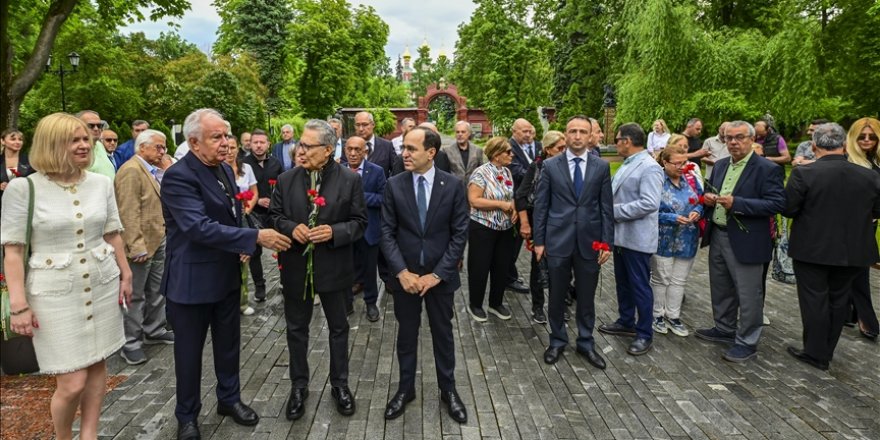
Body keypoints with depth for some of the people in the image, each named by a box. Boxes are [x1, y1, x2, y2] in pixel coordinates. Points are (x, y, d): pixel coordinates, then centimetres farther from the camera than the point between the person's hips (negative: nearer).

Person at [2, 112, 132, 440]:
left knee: (97, 365, 11)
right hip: (56, 293, -4)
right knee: (72, 383, -3)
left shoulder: (101, 183, 2)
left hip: (103, 286, 4)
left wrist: (125, 274, 13)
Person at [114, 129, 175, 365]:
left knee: (156, 290, 18)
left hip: (158, 241, 9)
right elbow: (129, 213, -21)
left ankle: (154, 330, 32)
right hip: (141, 245, -9)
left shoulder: (150, 171, 14)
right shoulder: (131, 170, -15)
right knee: (135, 295, 1)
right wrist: (137, 246, -23)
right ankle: (130, 343, 11)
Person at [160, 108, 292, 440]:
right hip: (192, 279, -7)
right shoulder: (178, 176, -20)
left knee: (228, 344, 19)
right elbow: (200, 227, -30)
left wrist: (241, 247, 0)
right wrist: (255, 238, -30)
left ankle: (229, 399, 39)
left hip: (227, 274, 7)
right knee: (189, 350, 10)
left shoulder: (225, 170, 6)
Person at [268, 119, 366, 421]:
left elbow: (359, 222, -4)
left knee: (338, 328, 13)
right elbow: (274, 216, 5)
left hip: (334, 267, -2)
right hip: (296, 267, 2)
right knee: (296, 329, 14)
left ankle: (339, 384, 31)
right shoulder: (286, 180, 1)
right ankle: (299, 386, 31)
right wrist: (291, 228, -16)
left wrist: (334, 232, -21)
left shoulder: (350, 181, -6)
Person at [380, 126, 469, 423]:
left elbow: (460, 233, -7)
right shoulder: (394, 185, -4)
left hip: (440, 275, 0)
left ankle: (448, 390, 31)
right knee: (406, 334, 14)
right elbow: (387, 232, -4)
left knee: (443, 333, 14)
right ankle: (405, 389, 32)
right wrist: (402, 272, -14)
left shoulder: (453, 185, -7)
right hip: (405, 274, 1)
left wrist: (438, 274, -13)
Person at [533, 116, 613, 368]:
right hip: (558, 241, -1)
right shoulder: (551, 166, 0)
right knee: (557, 297, 11)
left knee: (586, 297, 12)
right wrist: (539, 240, -2)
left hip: (589, 242, 1)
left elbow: (606, 207, 3)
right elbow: (541, 206, 0)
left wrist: (607, 242, -1)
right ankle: (557, 341, 29)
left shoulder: (601, 167, 2)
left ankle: (586, 343, 29)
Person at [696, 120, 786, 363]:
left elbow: (776, 204, -19)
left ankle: (746, 342, 16)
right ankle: (725, 329, 37)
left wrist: (736, 203, -26)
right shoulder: (720, 165, 10)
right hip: (717, 236, 7)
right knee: (721, 289, 20)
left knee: (748, 294, 3)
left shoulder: (767, 169, -11)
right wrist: (707, 197, -4)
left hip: (746, 241, -7)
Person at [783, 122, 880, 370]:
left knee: (814, 301, 7)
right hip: (852, 251, 4)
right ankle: (827, 350, 28)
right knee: (838, 301, 16)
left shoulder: (804, 173, -17)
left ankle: (816, 353, 14)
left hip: (812, 248, -4)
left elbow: (788, 209, -13)